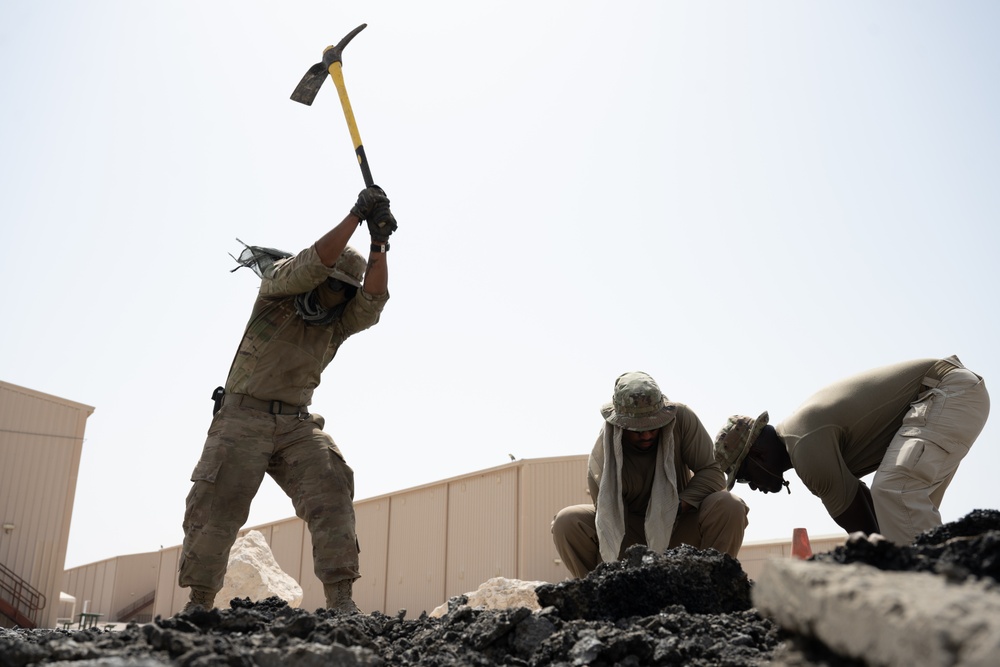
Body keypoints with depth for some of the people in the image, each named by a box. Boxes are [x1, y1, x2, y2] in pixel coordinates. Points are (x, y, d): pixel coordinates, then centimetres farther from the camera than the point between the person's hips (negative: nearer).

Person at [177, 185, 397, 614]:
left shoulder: (338, 322, 9)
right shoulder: (278, 287, 0)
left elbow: (373, 299, -10)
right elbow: (313, 263, -18)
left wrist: (378, 245, -22)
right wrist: (356, 216, -23)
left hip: (297, 425, 3)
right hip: (242, 419, -3)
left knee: (331, 490, -16)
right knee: (217, 506, -3)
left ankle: (340, 600, -18)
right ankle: (198, 602, 13)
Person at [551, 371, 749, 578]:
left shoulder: (682, 418, -21)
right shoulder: (602, 455, -24)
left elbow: (712, 471, -17)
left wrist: (679, 506, -33)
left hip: (680, 529, 1)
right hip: (631, 534, -1)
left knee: (729, 506, -30)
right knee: (566, 522, -26)